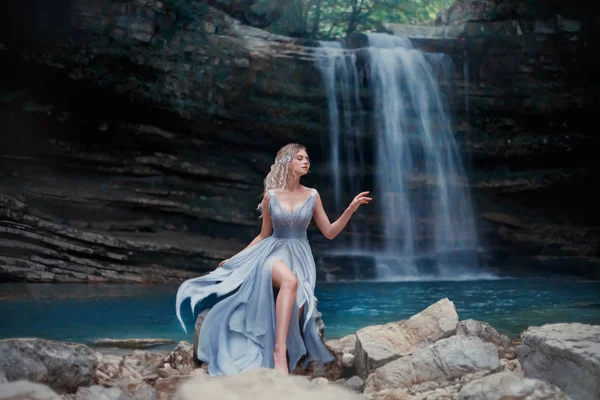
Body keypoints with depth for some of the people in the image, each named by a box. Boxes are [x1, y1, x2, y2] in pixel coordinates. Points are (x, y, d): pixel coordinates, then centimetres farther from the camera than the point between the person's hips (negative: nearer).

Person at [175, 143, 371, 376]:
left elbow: (330, 233, 7)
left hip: (300, 258, 2)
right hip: (273, 252, -2)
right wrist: (236, 258, 12)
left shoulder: (312, 196, 7)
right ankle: (279, 351, -45)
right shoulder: (271, 196, 5)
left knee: (296, 304, -33)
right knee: (289, 281, -40)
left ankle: (277, 361, -25)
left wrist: (351, 209, -5)